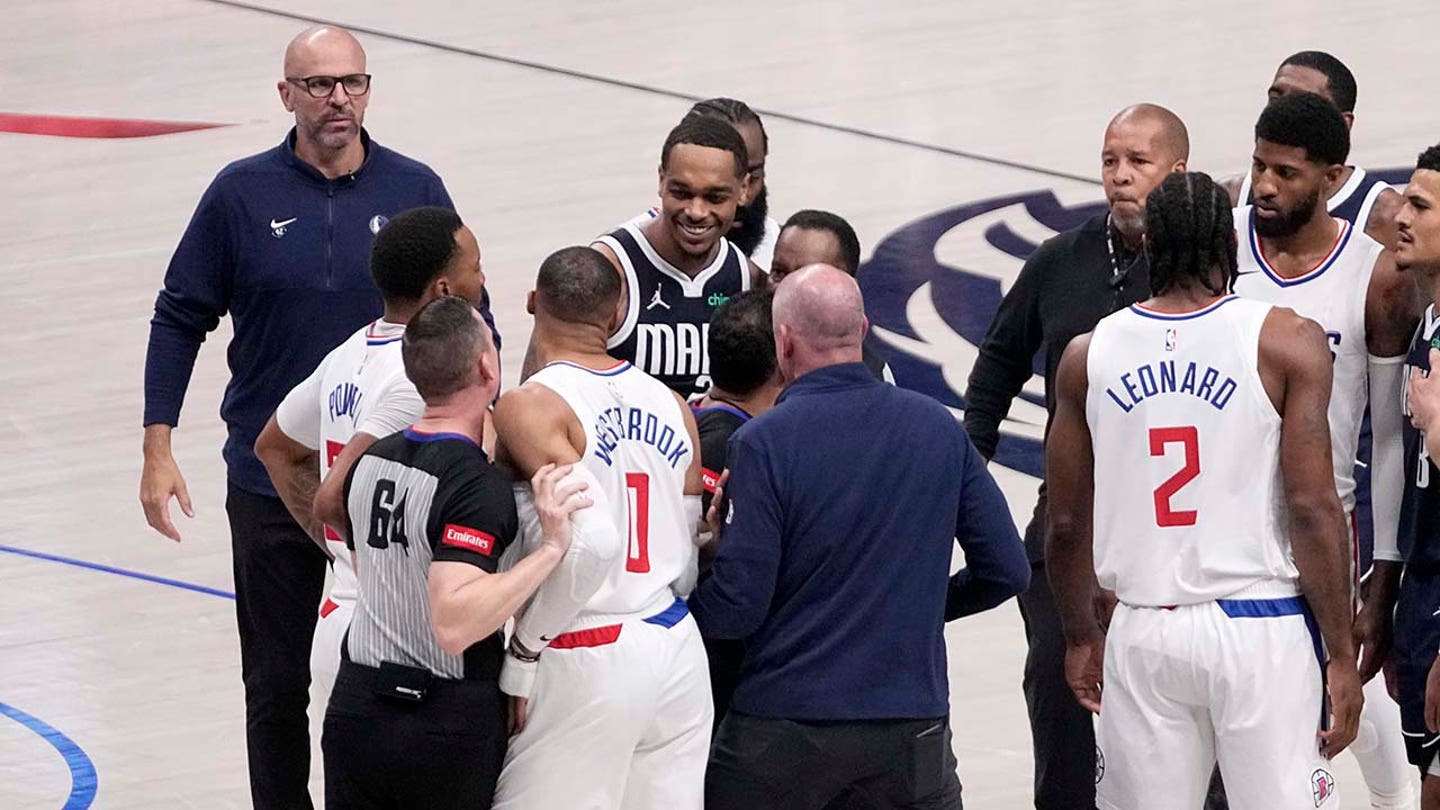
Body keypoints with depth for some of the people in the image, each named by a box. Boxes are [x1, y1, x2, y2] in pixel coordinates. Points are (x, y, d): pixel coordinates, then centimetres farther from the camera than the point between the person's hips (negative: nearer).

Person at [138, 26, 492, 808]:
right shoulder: (241, 193, -4)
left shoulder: (415, 191, -2)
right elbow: (180, 319, 2)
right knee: (277, 685, 8)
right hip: (270, 482, 0)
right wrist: (157, 449, -2)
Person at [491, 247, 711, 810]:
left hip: (584, 659, -7)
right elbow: (689, 561, 13)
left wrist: (521, 656, -15)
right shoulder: (670, 405, 9)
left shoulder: (530, 408, -12)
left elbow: (590, 540, -23)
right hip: (677, 649, 7)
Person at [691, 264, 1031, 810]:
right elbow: (1006, 570, 4)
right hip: (914, 720, 3)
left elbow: (737, 608, -13)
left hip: (786, 722, -3)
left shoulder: (762, 442, -11)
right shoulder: (937, 427, 2)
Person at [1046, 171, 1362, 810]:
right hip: (1261, 630, -3)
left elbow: (1067, 525, 10)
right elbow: (1312, 510, -9)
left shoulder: (1088, 356, 5)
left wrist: (1080, 636, 25)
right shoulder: (1286, 343, -5)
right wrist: (1341, 656, -3)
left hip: (1143, 636, 3)